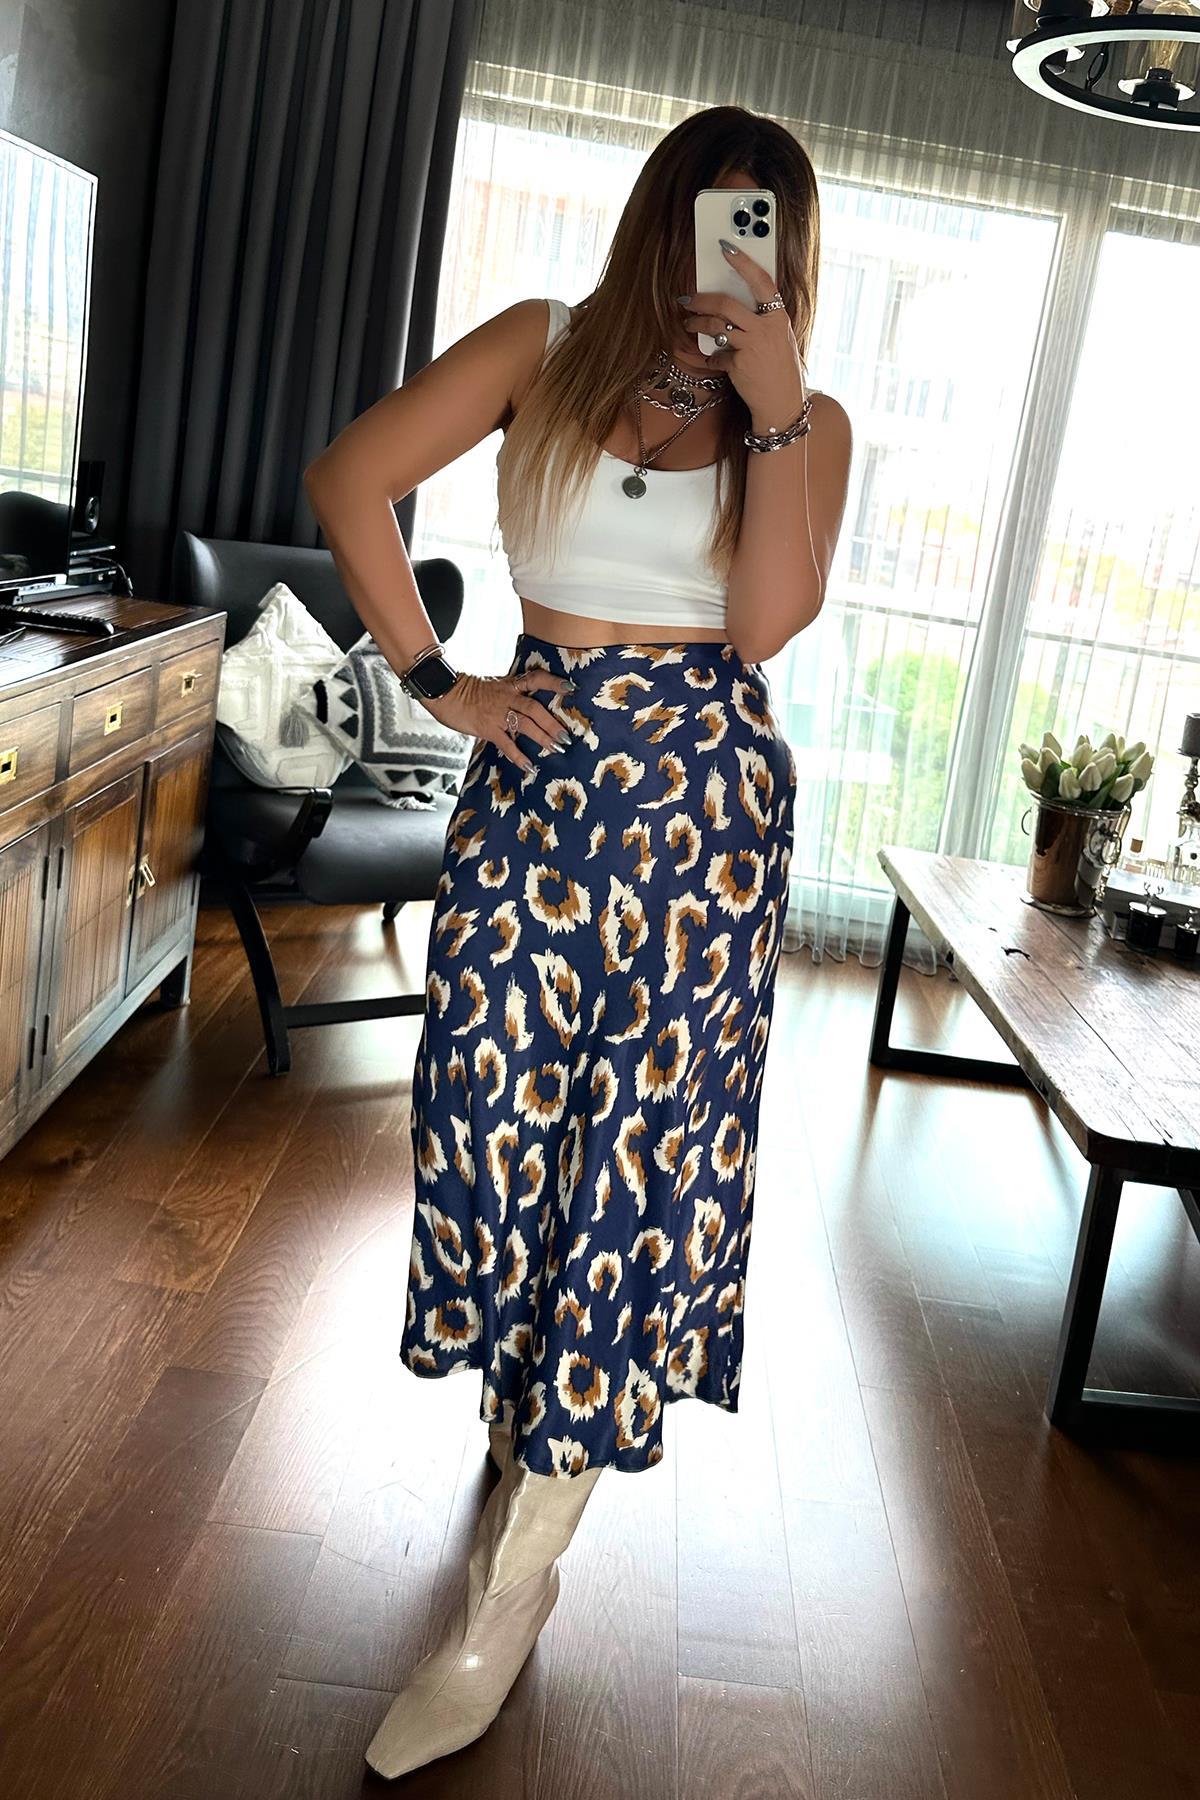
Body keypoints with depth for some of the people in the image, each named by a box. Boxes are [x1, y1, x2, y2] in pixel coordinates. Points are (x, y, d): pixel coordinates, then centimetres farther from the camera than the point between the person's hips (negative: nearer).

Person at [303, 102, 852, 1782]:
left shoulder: (810, 421, 4)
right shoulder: (545, 348, 5)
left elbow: (766, 619, -11)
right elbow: (352, 476, 0)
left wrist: (772, 402, -14)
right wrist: (433, 677, -4)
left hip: (701, 797, -1)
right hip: (534, 771, 2)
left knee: (649, 1137, -3)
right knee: (496, 1097, 5)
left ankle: (511, 1587, 7)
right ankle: (528, 1408, 33)